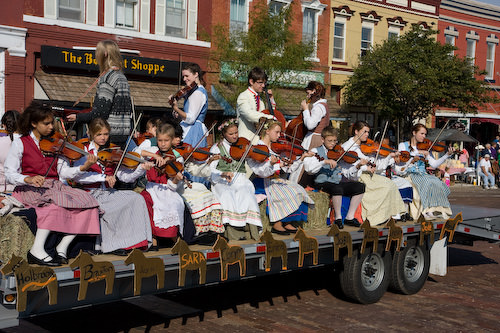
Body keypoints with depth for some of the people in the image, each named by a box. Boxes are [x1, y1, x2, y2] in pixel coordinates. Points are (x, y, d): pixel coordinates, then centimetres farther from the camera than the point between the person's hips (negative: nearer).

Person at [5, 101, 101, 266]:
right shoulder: (20, 144, 2)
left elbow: (64, 172, 3)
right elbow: (10, 174, -5)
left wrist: (84, 167, -16)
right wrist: (29, 179, -25)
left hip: (53, 187, 5)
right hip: (29, 190, -5)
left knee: (87, 201, -19)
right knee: (55, 202, -37)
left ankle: (62, 246, -15)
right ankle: (37, 251, -32)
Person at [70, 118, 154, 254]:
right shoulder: (84, 151, 2)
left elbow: (126, 177, 5)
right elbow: (77, 176, -13)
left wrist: (141, 169, -13)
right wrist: (103, 177, -20)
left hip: (109, 193, 4)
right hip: (91, 194, -4)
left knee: (137, 198, -19)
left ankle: (137, 241, -17)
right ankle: (113, 244, -13)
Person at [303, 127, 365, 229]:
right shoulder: (316, 151, 0)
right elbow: (308, 168, -20)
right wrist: (325, 161, -29)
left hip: (338, 182, 5)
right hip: (323, 183, -5)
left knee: (360, 186, -12)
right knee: (337, 188, -36)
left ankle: (350, 217, -4)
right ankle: (338, 218, -14)